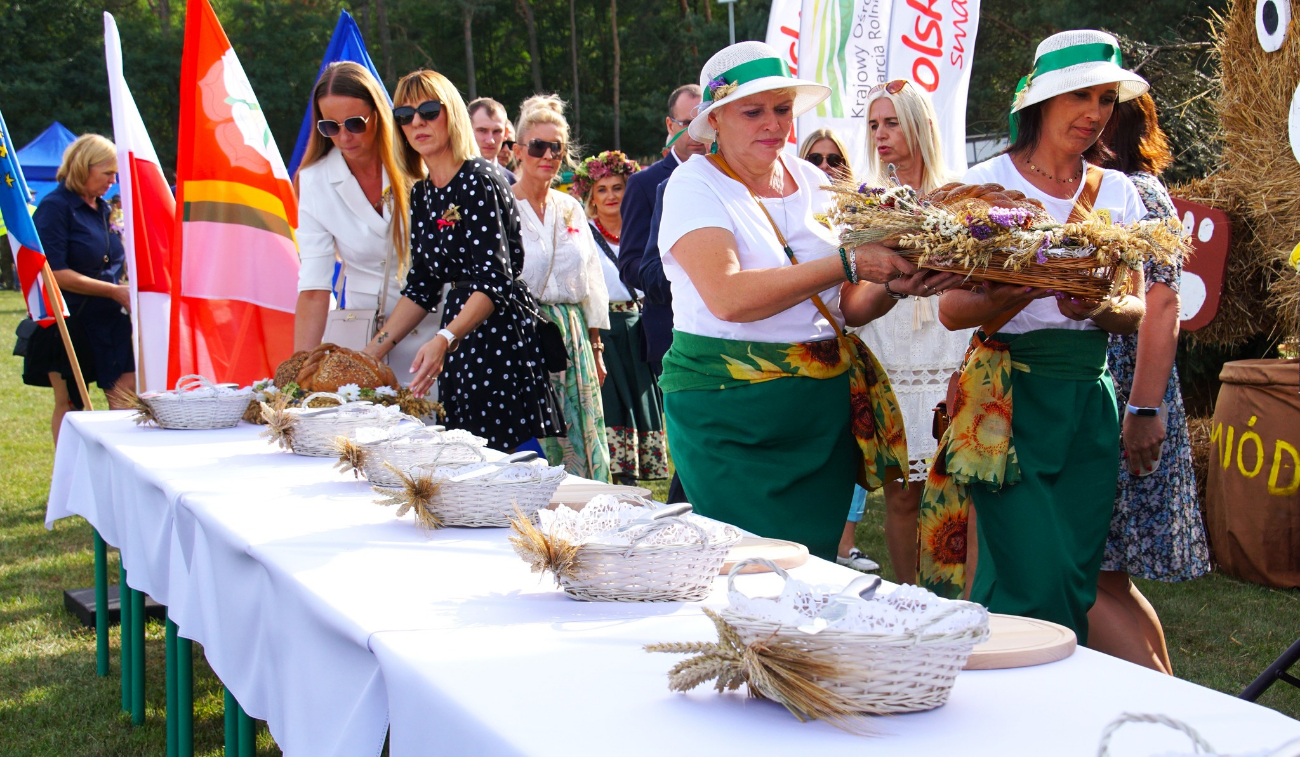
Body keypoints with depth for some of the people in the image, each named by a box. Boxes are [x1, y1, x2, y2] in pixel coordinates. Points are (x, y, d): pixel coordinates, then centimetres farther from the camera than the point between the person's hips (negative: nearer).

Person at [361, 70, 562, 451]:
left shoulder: (478, 180, -10)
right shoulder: (422, 195, 14)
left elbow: (494, 281, -19)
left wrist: (445, 340, -33)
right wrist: (370, 352, 12)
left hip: (502, 337, -8)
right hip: (458, 350, 8)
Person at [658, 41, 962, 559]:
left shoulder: (811, 182, 11)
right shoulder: (695, 186, -6)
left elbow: (848, 306, 14)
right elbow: (728, 297, -23)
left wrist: (894, 286, -9)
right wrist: (848, 262, -22)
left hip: (827, 409, 5)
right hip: (731, 411, -5)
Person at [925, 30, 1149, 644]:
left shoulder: (1116, 192, 11)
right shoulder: (988, 184, -1)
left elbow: (1136, 311, 7)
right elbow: (952, 309, -7)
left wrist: (1101, 308, -16)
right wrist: (1030, 290, -25)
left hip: (1088, 398, 4)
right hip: (1010, 396, -4)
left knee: (1077, 580, 3)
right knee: (1036, 576, -12)